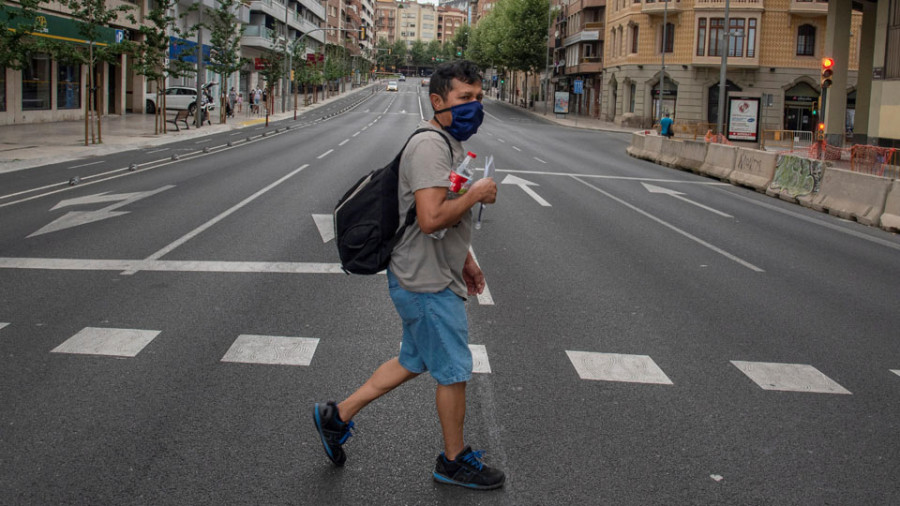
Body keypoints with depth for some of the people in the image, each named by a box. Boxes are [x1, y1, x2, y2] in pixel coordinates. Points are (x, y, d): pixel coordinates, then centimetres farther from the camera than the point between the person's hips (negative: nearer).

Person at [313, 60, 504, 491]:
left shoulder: (449, 142, 14)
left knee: (413, 361, 20)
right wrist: (477, 194, -19)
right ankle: (454, 461, 22)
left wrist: (465, 260, 24)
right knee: (454, 371, 3)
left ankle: (337, 415, 29)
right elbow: (431, 218, -31)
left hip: (427, 278, 10)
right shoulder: (430, 146, -21)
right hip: (427, 282, -10)